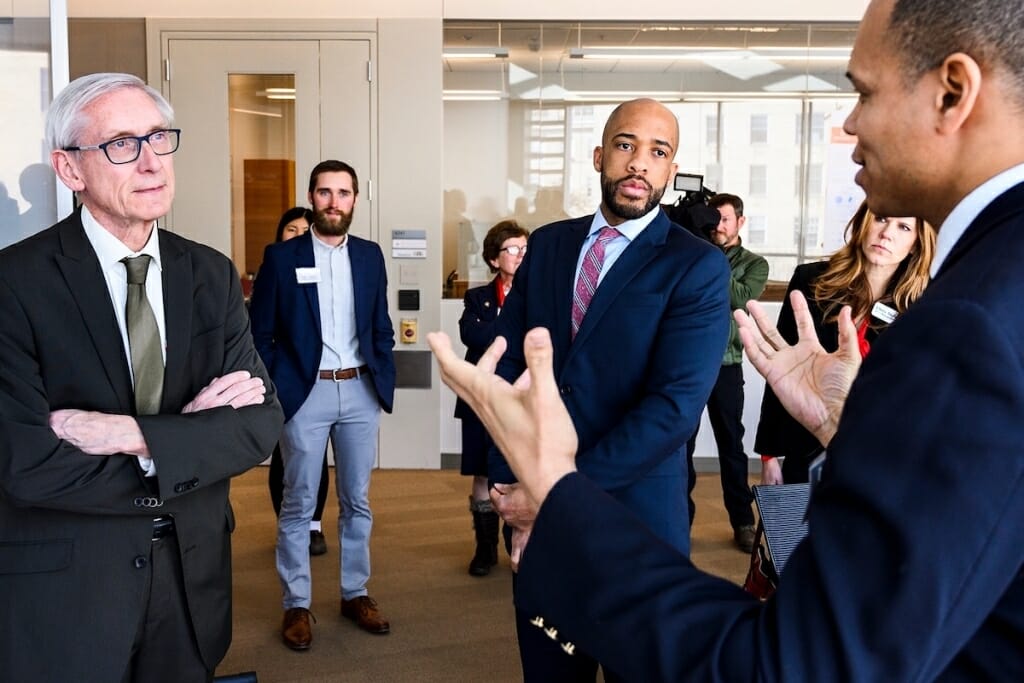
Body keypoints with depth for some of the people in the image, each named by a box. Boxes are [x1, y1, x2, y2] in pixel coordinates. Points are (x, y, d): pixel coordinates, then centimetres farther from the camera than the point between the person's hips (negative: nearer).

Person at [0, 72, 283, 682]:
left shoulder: (211, 275, 1)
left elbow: (261, 423, -5)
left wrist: (137, 435, -19)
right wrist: (190, 433, -14)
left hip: (191, 574, 4)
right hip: (61, 590, -3)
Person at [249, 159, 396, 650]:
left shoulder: (370, 255, 7)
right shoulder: (281, 256, -2)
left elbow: (382, 329, 11)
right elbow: (259, 333, -1)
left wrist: (385, 383, 3)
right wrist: (272, 393, -7)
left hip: (359, 392, 3)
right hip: (305, 393, -3)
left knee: (357, 500, 12)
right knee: (298, 504, 5)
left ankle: (355, 594, 25)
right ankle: (296, 604, 16)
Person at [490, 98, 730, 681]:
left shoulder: (699, 267, -8)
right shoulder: (548, 245, 6)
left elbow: (675, 405, -18)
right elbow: (508, 367, 2)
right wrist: (516, 492, -9)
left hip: (635, 518, -3)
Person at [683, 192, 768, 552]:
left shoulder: (754, 264, 7)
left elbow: (741, 297, -11)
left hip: (725, 364, -1)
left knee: (730, 444, 7)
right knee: (681, 443, 4)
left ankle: (742, 521, 15)